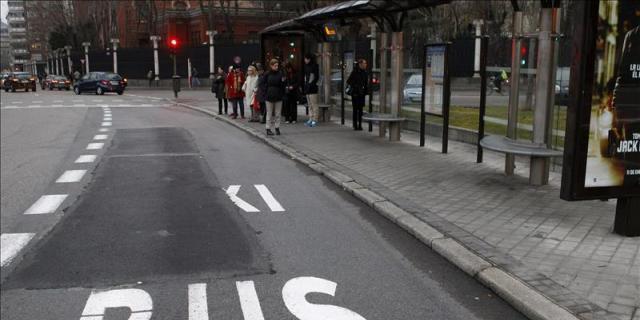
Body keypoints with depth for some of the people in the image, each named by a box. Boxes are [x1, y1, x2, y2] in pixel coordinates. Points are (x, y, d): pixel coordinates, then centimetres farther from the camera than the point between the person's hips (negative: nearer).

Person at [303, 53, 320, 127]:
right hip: (307, 87, 8)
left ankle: (314, 120, -6)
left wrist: (311, 84, -16)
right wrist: (304, 86, 14)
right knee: (309, 104, 10)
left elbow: (316, 77, -11)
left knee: (314, 104, -7)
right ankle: (310, 119, 14)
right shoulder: (306, 66, 17)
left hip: (312, 88, -8)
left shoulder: (314, 66, -7)